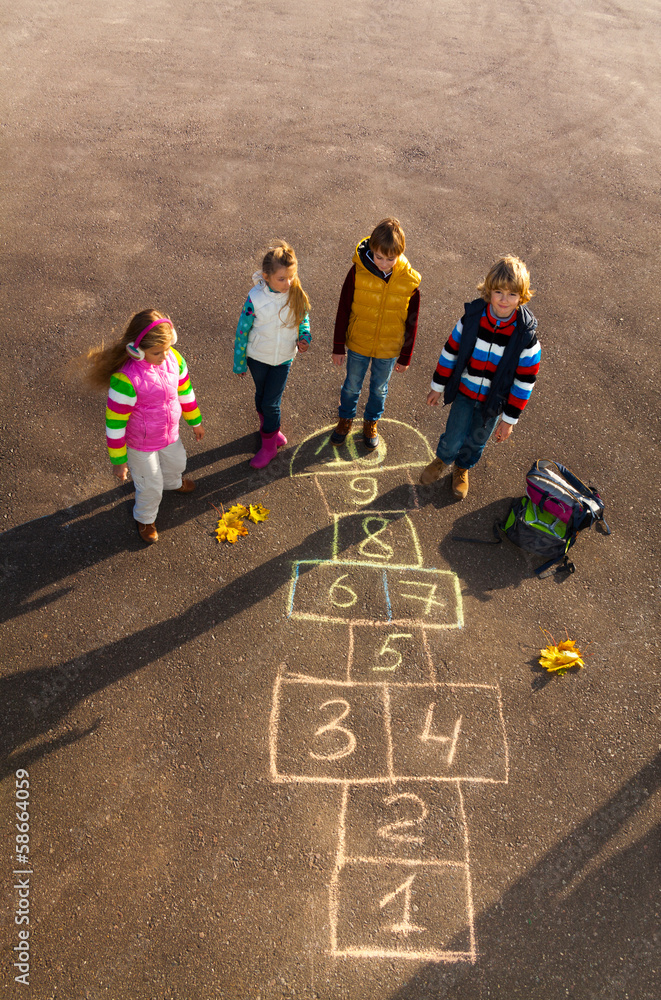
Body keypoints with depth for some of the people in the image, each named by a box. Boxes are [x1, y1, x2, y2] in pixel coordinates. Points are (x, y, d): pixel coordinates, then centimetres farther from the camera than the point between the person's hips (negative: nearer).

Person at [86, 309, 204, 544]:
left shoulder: (173, 358, -18)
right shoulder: (125, 379, -37)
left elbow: (185, 391, 1)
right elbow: (115, 423, -26)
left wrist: (195, 421, 13)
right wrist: (118, 460, -17)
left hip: (170, 434, 6)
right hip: (141, 444, -6)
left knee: (177, 462, 34)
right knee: (151, 487, 15)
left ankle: (173, 483, 72)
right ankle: (145, 518, 49)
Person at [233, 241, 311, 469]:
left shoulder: (297, 295, -16)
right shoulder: (255, 299, -22)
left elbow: (304, 320, 4)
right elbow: (242, 331, -10)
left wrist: (304, 339, -18)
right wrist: (239, 363, -2)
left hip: (283, 358, 0)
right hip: (257, 357, 0)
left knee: (271, 403, 4)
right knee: (261, 395, 21)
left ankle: (269, 445, 26)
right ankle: (269, 427, 50)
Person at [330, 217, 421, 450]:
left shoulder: (409, 281, -18)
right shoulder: (358, 272, -20)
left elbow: (411, 323, -6)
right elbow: (343, 311, -10)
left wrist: (405, 357, 0)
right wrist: (338, 347, -5)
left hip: (388, 349, 1)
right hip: (358, 344, 0)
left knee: (379, 389, 21)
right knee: (352, 386, 20)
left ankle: (371, 423, 47)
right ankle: (345, 419, 46)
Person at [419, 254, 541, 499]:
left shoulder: (525, 334, -22)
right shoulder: (472, 318, -18)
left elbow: (525, 380, -13)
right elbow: (451, 351, -4)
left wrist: (510, 418, -9)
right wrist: (437, 386, 3)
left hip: (493, 401, 0)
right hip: (464, 392, 0)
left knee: (476, 441, 21)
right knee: (453, 439, 7)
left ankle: (462, 469, 54)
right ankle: (442, 461, 45)